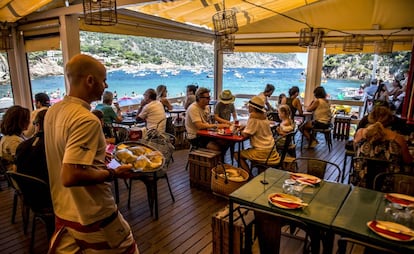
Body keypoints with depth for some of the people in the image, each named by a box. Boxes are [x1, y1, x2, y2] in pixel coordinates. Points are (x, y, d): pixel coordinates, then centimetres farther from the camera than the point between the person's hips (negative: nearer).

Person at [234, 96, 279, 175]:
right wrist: (245, 127, 4)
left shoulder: (253, 117, -18)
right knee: (246, 151, 28)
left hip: (262, 151, -9)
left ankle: (250, 175, 1)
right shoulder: (263, 116, 6)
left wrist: (241, 131, 2)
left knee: (237, 154, -1)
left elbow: (245, 134, -18)